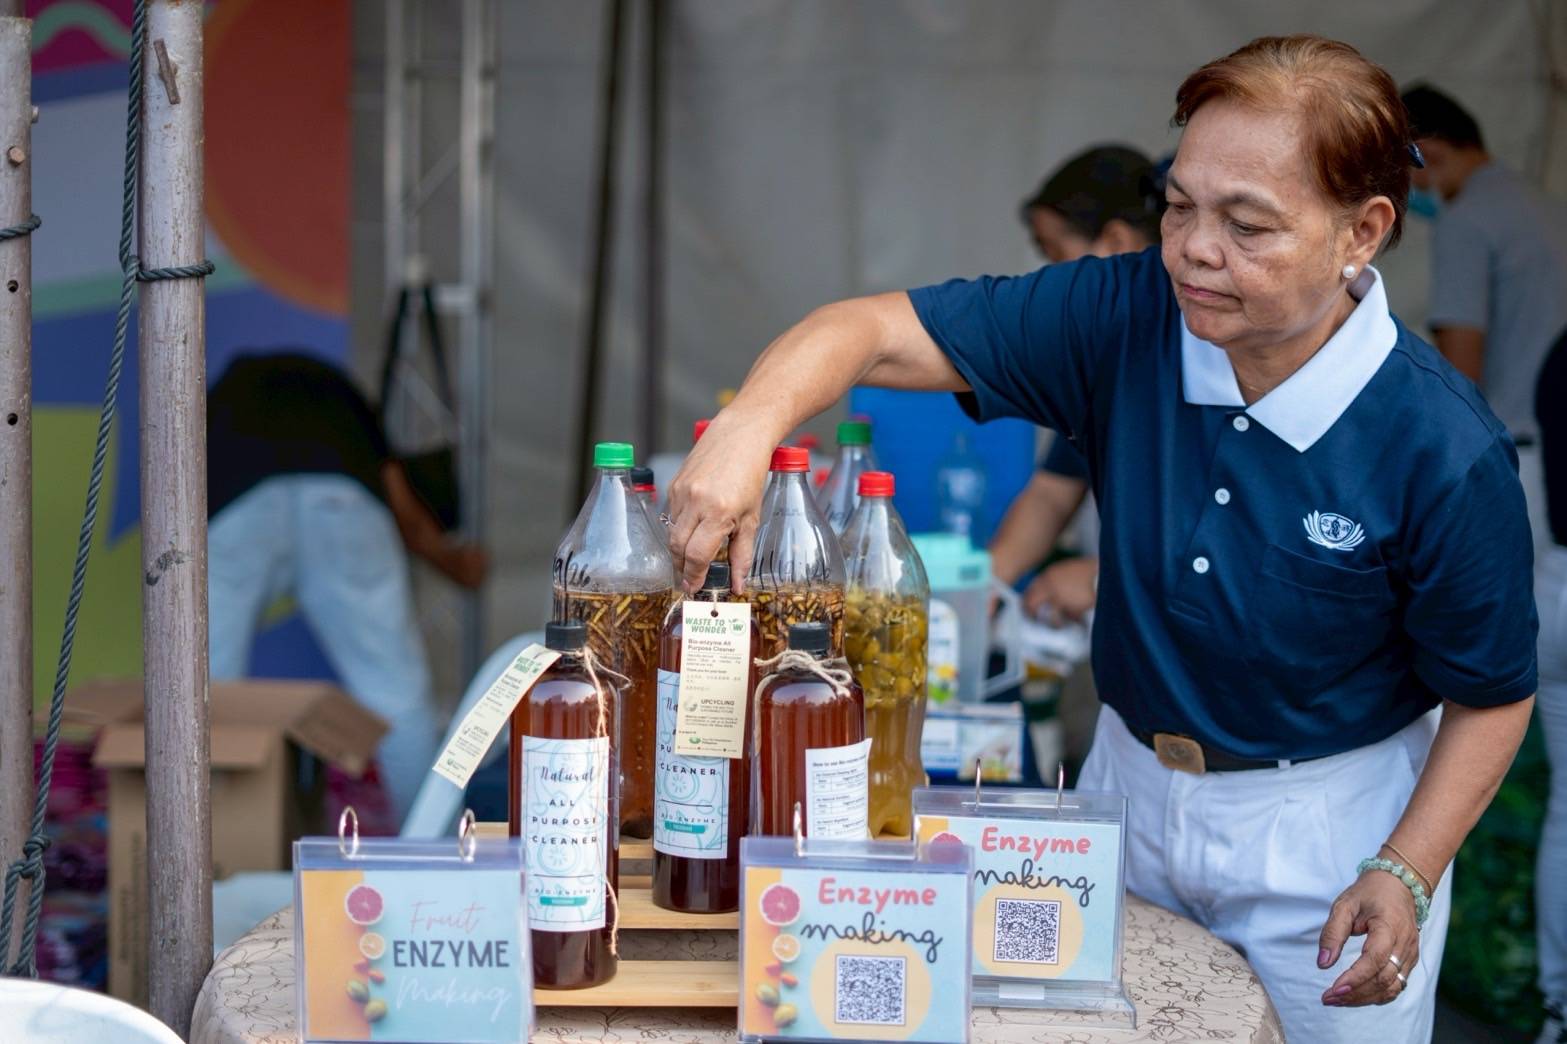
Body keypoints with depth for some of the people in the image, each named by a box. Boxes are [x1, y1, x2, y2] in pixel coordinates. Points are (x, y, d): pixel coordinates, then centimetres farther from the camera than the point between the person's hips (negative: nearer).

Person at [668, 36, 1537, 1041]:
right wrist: (749, 425, -38)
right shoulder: (1127, 318, -15)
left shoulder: (1445, 452, -22)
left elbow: (1493, 694, -10)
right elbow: (881, 331, -19)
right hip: (1128, 782, 4)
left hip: (1326, 823, -4)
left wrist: (1404, 878, -20)